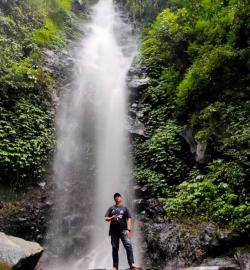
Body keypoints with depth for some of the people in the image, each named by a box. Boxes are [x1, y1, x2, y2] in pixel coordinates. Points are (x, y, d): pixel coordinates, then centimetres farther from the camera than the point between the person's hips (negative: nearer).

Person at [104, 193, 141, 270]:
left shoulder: (125, 208, 10)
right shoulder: (111, 208, 14)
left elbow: (129, 219, 4)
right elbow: (106, 218, 10)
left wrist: (128, 229, -8)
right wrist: (111, 218, -12)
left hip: (123, 230, -2)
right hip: (113, 231, 2)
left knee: (128, 245, -17)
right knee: (115, 248, 4)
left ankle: (131, 264, -18)